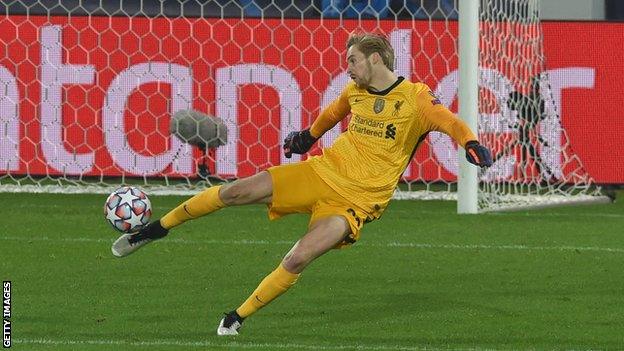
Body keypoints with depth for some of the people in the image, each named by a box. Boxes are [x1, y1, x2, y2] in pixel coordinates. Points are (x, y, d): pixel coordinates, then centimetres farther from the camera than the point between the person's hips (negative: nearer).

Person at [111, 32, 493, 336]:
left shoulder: (414, 98, -11)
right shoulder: (355, 92, 8)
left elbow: (449, 121, -23)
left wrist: (471, 143, -43)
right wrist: (309, 135, 43)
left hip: (356, 199, -5)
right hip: (323, 171, 5)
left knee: (297, 261, -23)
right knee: (236, 191, -8)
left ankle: (238, 317, -6)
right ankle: (154, 230, 6)